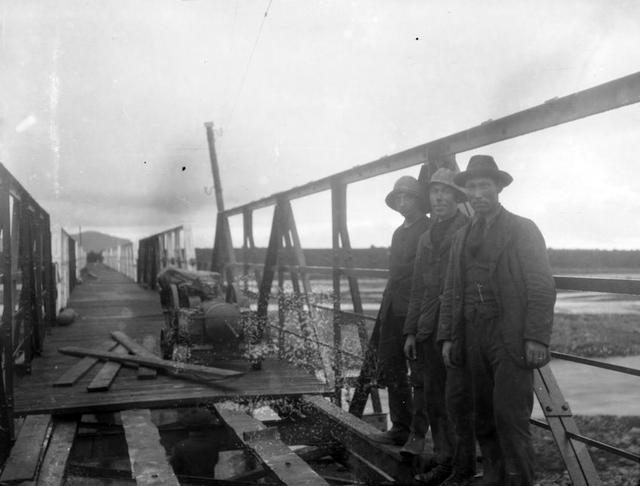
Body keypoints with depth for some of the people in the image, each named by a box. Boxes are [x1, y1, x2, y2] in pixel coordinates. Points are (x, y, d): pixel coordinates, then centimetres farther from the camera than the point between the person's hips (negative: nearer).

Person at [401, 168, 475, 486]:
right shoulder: (426, 238, 17)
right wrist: (411, 331, 16)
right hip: (429, 330, 7)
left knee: (456, 398, -3)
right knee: (432, 395, 11)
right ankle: (444, 458, 24)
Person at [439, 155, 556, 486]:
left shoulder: (522, 229, 1)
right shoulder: (462, 237, 17)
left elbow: (542, 288, -5)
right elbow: (451, 292, 17)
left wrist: (537, 338, -13)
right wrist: (448, 337, 9)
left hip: (511, 338, -5)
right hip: (474, 337, 5)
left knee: (510, 417, -8)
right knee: (484, 418, 8)